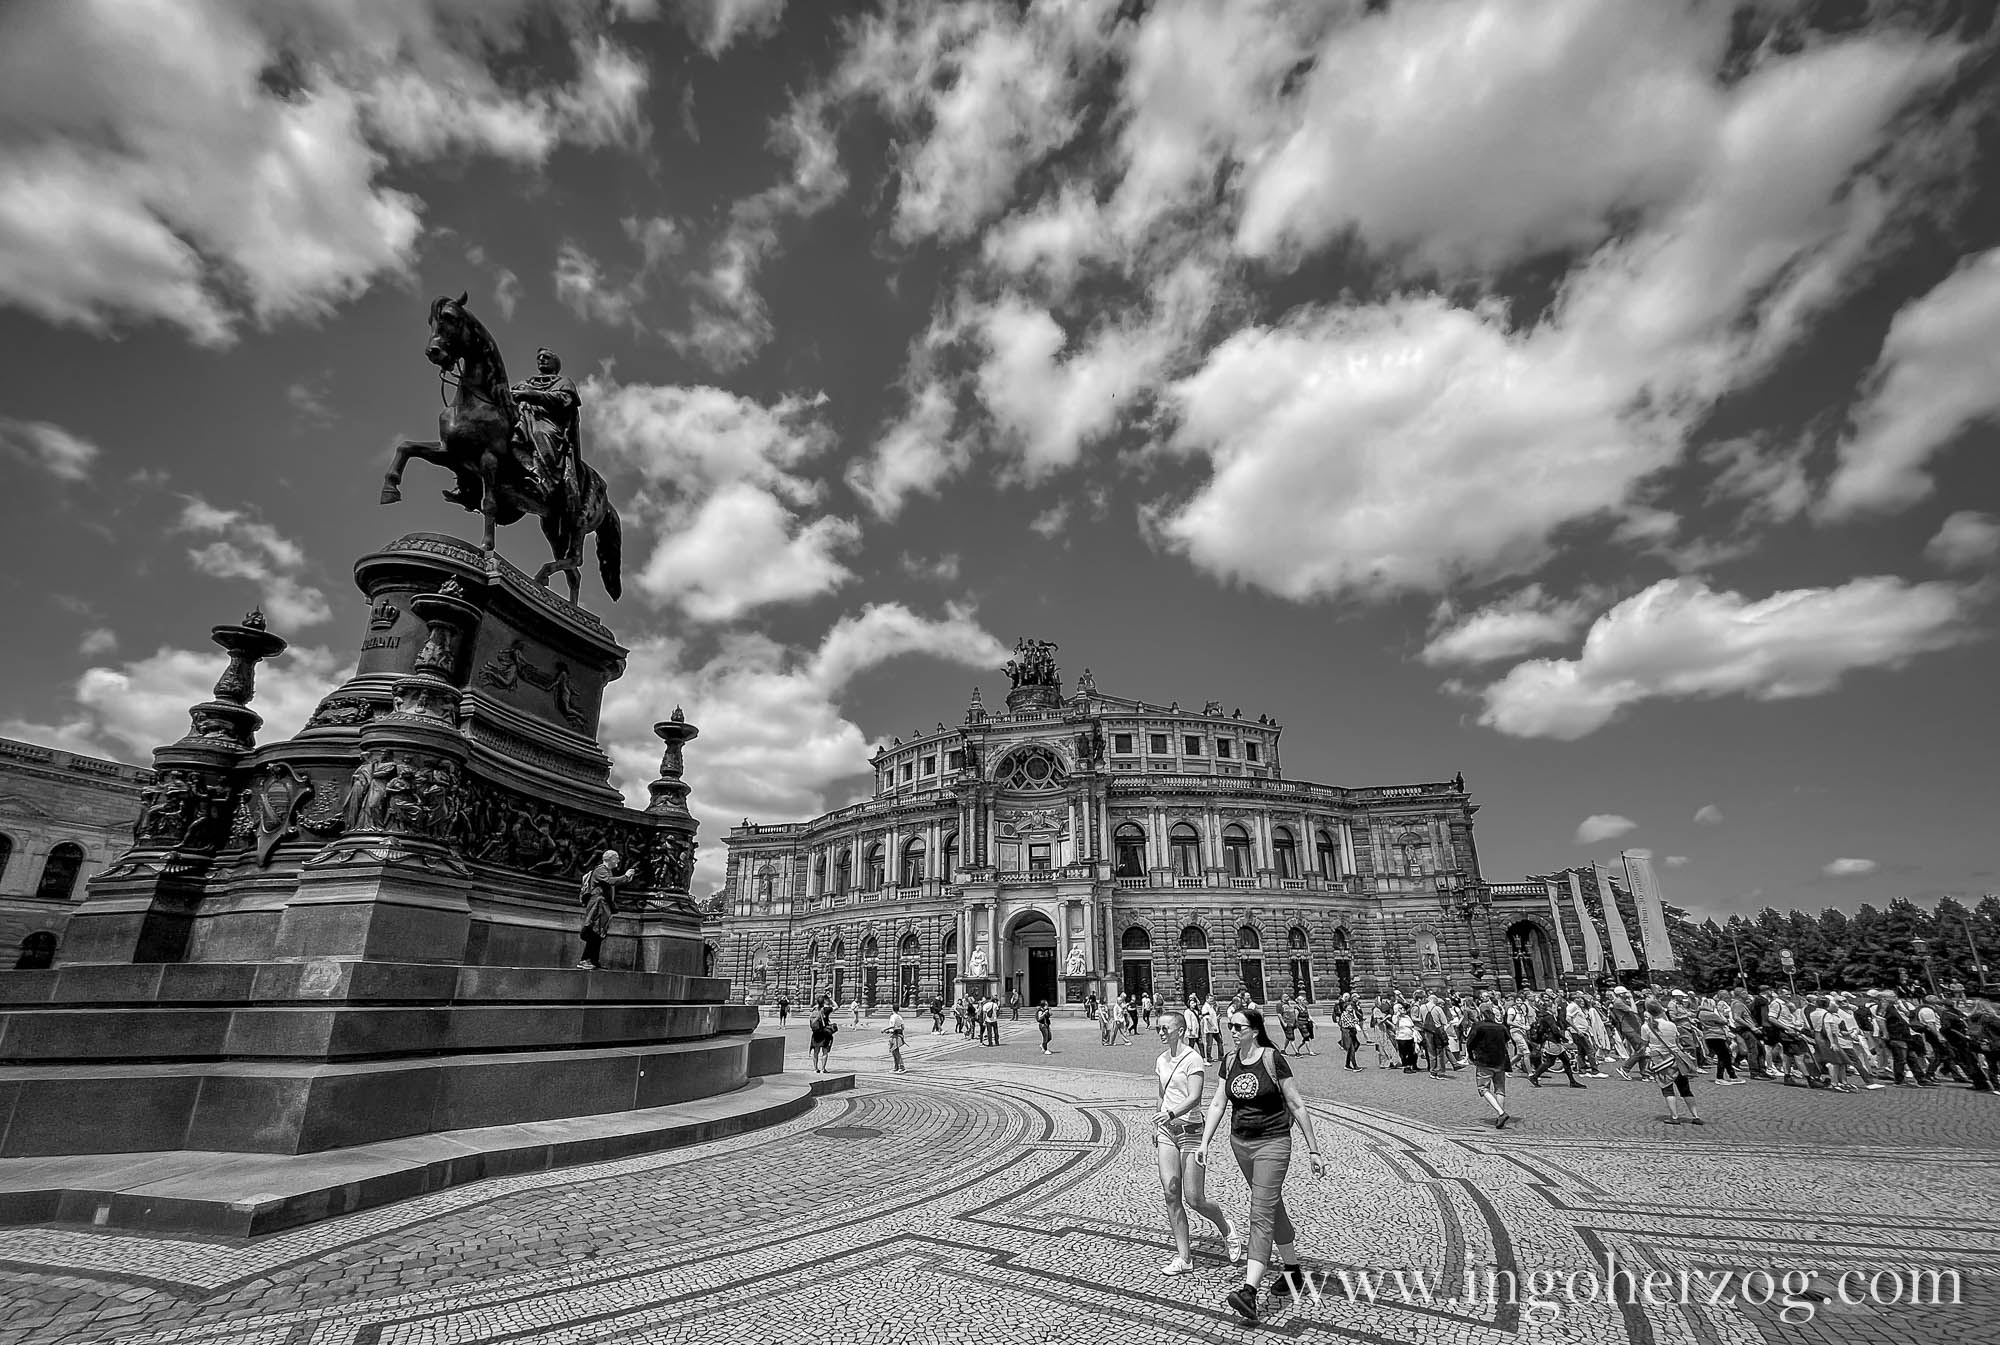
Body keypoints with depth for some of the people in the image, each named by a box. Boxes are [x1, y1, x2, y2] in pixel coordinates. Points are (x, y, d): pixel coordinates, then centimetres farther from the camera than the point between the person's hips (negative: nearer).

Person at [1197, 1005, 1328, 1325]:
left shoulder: (1272, 1059, -15)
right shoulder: (1230, 1061, 1)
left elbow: (1296, 1105, -9)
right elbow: (1218, 1102, 6)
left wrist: (1313, 1150, -6)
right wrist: (1204, 1142, 0)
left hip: (1272, 1143, -6)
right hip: (1240, 1142, 6)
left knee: (1261, 1214, -11)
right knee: (1272, 1205, 20)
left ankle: (1249, 1291, -16)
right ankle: (1291, 1266, 37)